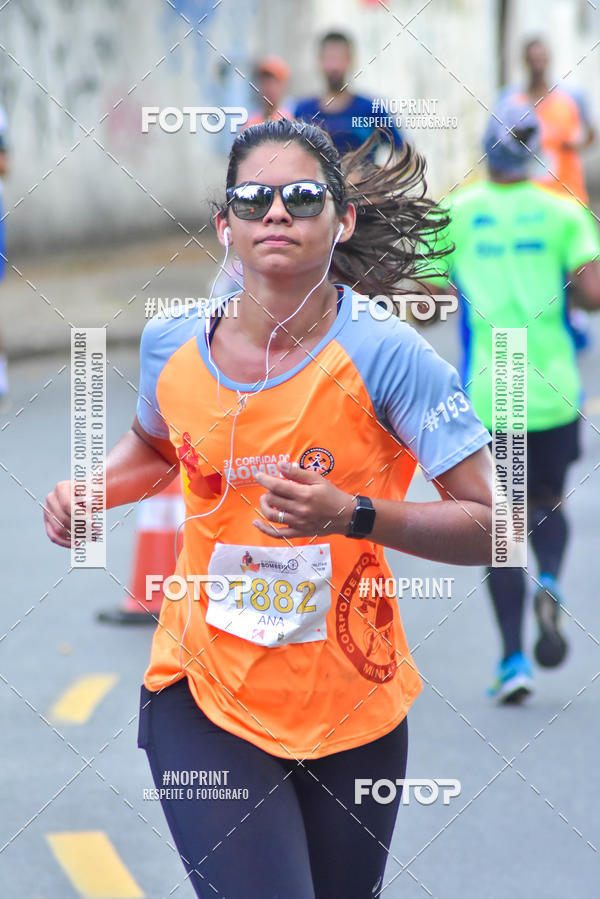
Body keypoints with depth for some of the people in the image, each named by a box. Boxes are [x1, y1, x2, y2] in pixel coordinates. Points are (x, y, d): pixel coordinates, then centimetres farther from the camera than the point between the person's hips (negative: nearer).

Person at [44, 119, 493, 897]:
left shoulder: (386, 354, -14)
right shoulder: (171, 344, -3)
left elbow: (488, 527, -14)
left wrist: (353, 515, -27)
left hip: (350, 709, -1)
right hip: (202, 692, 1)